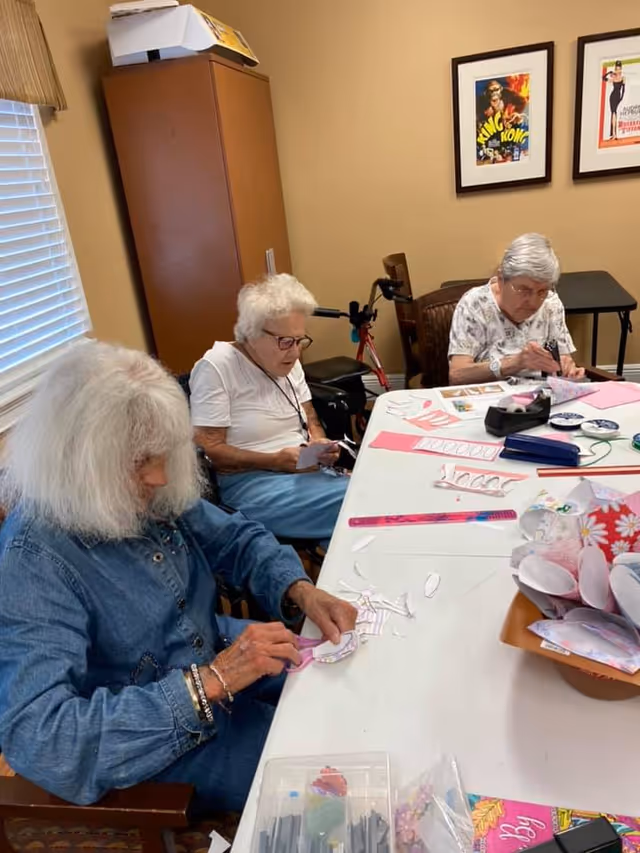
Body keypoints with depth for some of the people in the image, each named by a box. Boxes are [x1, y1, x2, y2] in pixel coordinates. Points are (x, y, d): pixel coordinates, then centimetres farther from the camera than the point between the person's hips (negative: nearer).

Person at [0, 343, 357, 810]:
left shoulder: (153, 494, -11)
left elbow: (237, 538, 1)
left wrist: (303, 593, -19)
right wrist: (209, 681, -38)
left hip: (219, 649, 7)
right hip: (153, 742, -6)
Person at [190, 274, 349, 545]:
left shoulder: (288, 362, 8)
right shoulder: (216, 367, -13)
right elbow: (208, 450, -15)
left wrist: (320, 443, -8)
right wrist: (276, 461, -23)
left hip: (305, 471, 7)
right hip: (250, 483, -7)